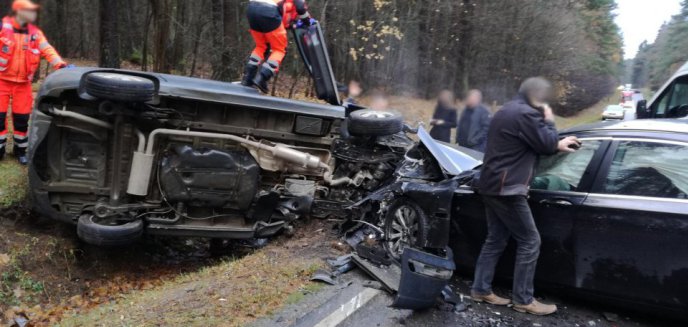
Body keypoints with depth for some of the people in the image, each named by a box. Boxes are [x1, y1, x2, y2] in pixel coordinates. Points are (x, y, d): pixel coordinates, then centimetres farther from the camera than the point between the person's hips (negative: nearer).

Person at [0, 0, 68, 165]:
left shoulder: (35, 33, 3)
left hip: (23, 83, 2)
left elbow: (47, 50, -6)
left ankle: (20, 150, 21)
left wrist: (61, 65, -21)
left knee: (22, 118, 6)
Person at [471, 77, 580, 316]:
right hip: (507, 189, -10)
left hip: (492, 186, 11)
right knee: (529, 242, -2)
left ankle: (481, 289, 19)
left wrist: (558, 145, 23)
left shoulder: (508, 111, 20)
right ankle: (523, 300, 5)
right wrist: (549, 121, 5)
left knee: (496, 240, 14)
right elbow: (546, 145, -10)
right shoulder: (526, 114, -15)